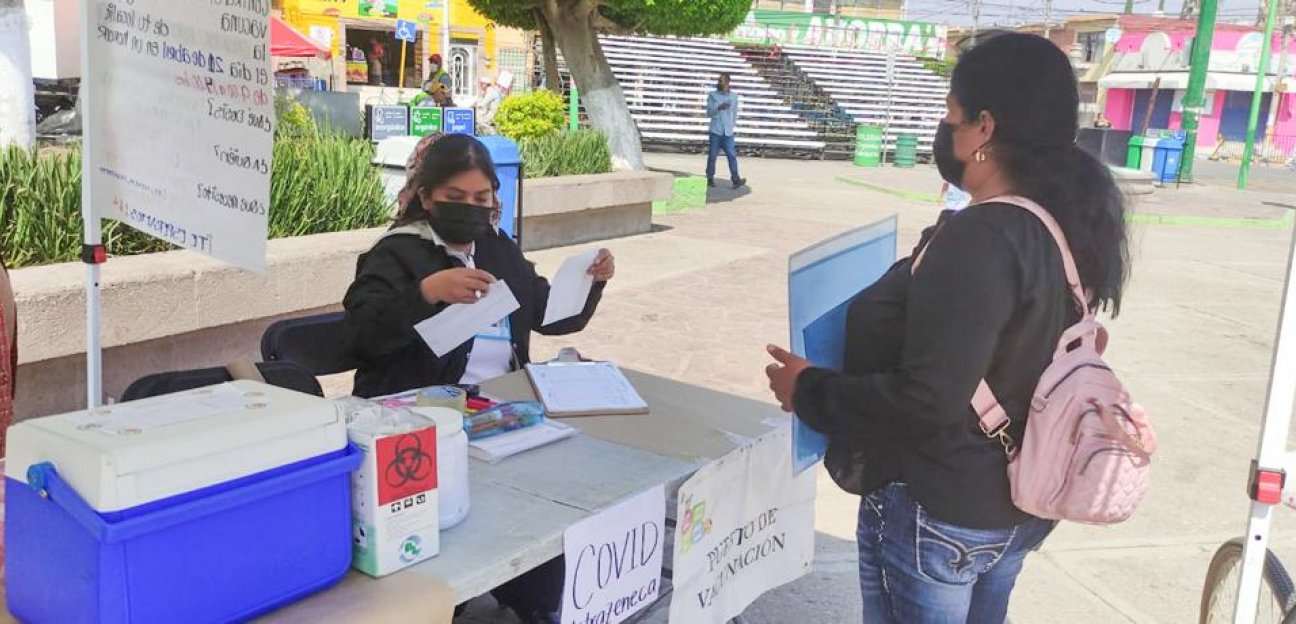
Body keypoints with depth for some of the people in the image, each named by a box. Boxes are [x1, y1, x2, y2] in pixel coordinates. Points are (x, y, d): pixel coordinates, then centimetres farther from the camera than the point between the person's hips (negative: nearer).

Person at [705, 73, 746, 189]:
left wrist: (733, 124, 14)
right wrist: (718, 108, -20)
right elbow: (709, 113, -3)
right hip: (715, 131, -1)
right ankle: (710, 179, 14)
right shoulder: (713, 96, 2)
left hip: (728, 132, 1)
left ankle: (736, 180, -11)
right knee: (712, 155, 2)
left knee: (732, 155, -8)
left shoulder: (734, 96, 8)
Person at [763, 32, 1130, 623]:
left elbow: (926, 404, -30)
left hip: (937, 514, -8)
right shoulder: (1072, 223, -1)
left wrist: (809, 390, -16)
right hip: (1020, 498, 8)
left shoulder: (977, 240, -28)